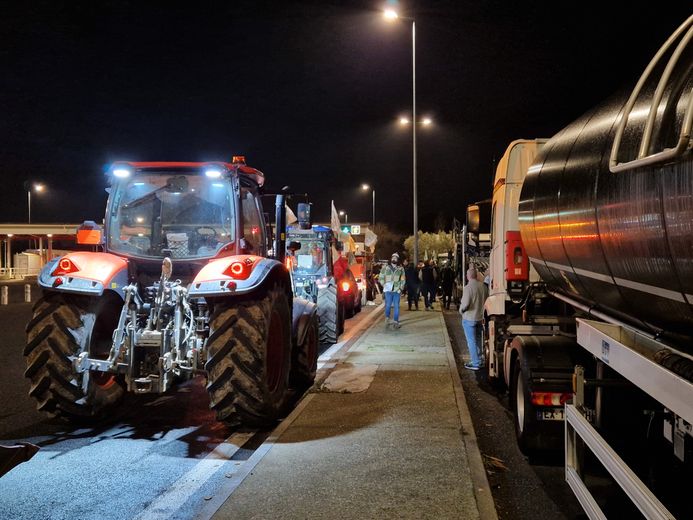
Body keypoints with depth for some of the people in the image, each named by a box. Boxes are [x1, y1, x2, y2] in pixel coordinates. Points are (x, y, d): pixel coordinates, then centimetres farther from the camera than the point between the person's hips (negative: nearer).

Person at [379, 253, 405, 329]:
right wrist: (384, 285, -3)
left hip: (397, 290, 1)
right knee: (388, 305, -9)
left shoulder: (401, 269, 11)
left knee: (396, 306, -1)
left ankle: (396, 321, 5)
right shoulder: (385, 268, 8)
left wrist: (401, 288, 1)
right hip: (388, 290, -1)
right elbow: (381, 278, 10)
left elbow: (402, 280, 13)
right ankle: (387, 318, 9)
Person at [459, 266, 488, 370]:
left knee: (471, 341, 2)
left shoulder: (468, 288, -22)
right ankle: (480, 360, 27)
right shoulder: (483, 286, -1)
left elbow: (465, 304, -23)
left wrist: (461, 310, -3)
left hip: (469, 318, -7)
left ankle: (475, 363, 5)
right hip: (480, 318, 7)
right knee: (478, 340, 20)